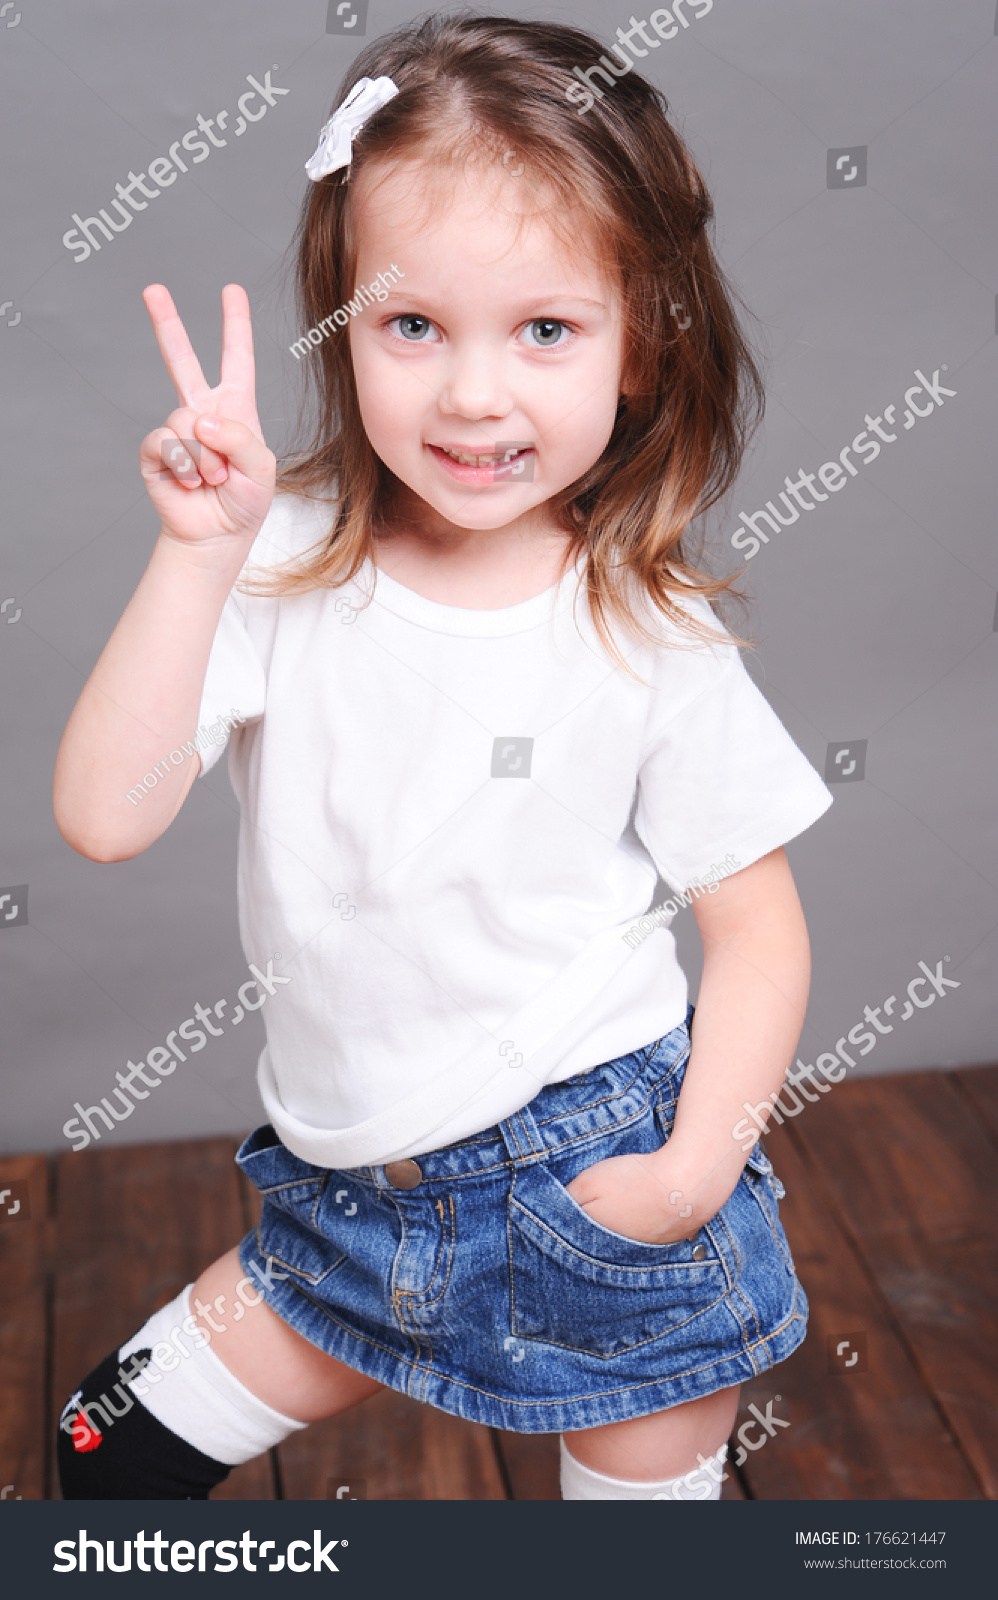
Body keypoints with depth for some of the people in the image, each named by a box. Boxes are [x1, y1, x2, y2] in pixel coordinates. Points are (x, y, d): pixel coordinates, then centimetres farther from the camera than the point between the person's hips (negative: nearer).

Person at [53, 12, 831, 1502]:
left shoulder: (653, 638, -14)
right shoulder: (284, 567, -10)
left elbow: (759, 925, -6)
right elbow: (105, 817, -20)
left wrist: (701, 1169, -16)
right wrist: (198, 551, -27)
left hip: (600, 1191, -2)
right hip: (355, 1185, 3)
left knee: (646, 1480, 17)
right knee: (118, 1447, 16)